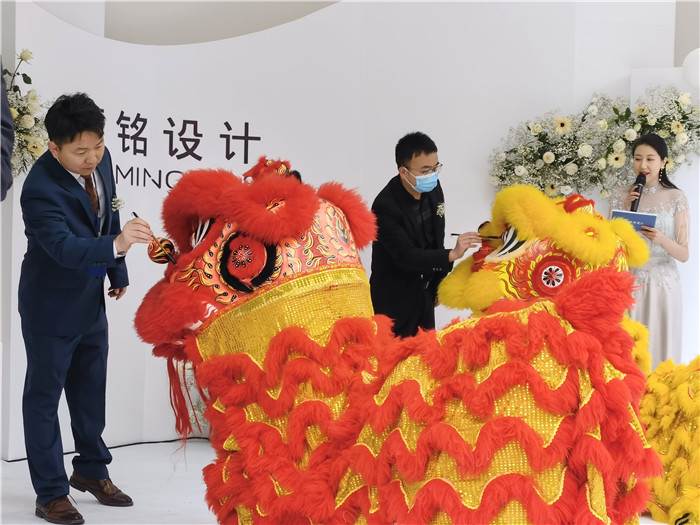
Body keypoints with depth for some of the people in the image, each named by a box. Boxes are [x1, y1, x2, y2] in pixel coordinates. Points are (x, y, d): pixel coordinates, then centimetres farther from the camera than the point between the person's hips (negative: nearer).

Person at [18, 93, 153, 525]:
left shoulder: (100, 161, -9)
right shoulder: (41, 190, -31)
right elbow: (64, 247, -42)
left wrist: (118, 271, 13)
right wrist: (116, 245, -58)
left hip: (91, 298, 7)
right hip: (52, 305, -7)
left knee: (91, 387, 21)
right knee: (44, 394, 7)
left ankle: (91, 470, 39)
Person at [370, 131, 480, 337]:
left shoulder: (432, 188, -4)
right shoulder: (385, 206, -26)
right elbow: (406, 256, -30)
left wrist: (438, 281, 13)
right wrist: (452, 254, -41)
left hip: (424, 294, 7)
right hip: (394, 300, -7)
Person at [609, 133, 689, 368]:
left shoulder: (676, 198, -1)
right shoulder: (621, 196, 4)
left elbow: (684, 255, -3)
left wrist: (661, 239, -22)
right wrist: (625, 213, -7)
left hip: (662, 283, -1)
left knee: (660, 345, 1)